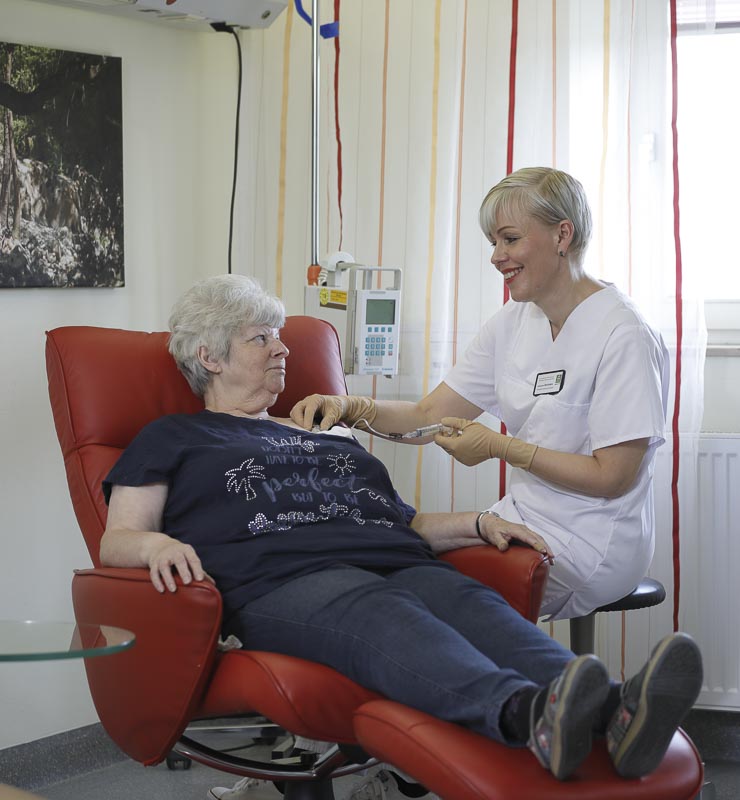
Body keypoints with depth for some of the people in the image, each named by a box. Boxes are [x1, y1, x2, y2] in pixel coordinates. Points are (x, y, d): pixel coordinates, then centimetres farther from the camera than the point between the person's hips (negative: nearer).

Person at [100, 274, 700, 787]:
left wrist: (479, 523, 15)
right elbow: (115, 542, 13)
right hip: (279, 580, -4)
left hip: (394, 565, 5)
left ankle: (617, 713, -59)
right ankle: (527, 712, -68)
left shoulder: (330, 436, 38)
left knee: (469, 599, -31)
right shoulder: (172, 439, 24)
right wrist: (157, 544, -12)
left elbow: (402, 522, 34)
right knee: (382, 612, -39)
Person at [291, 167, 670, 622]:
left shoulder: (624, 337, -16)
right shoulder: (514, 323, 8)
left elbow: (613, 477, -17)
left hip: (590, 545, -7)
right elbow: (430, 415, 5)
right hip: (524, 519, 8)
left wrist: (500, 448, -19)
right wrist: (349, 408, -13)